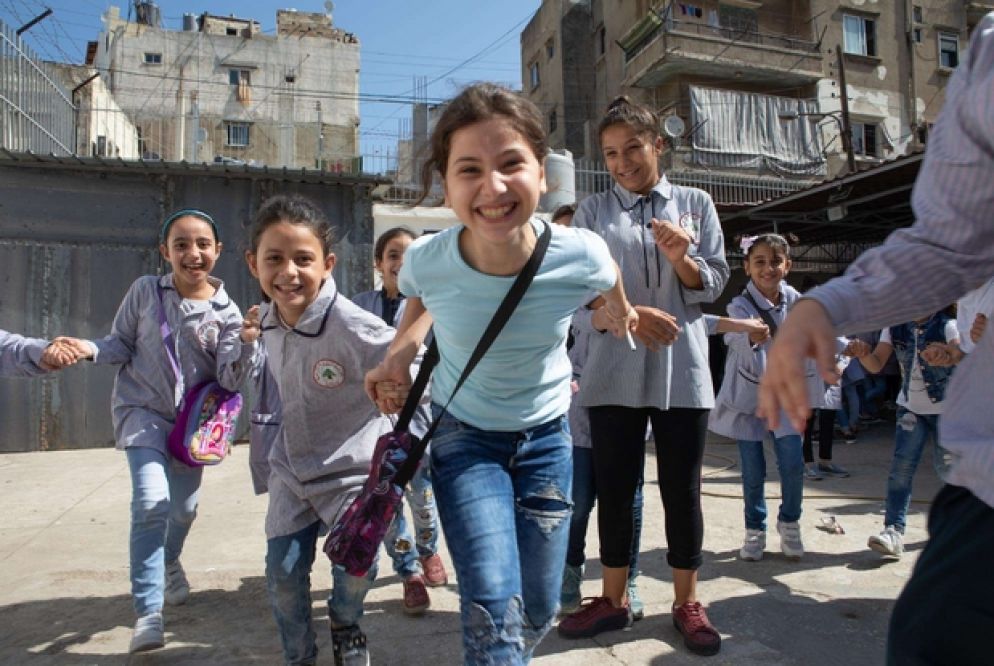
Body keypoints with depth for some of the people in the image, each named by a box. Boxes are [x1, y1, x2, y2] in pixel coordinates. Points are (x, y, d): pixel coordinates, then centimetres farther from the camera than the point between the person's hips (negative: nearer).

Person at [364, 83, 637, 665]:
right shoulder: (426, 261, -23)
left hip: (547, 436, 2)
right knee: (494, 610, -17)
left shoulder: (582, 256, -24)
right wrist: (399, 354, -10)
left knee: (539, 612, 13)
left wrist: (618, 310, 21)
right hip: (464, 437, -1)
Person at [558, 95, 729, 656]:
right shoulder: (593, 211, 8)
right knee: (615, 487, 8)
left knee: (682, 489, 6)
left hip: (683, 368, 0)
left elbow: (715, 281, 6)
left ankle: (687, 602, 24)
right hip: (615, 372, 0)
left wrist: (682, 260, -15)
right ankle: (614, 599, 25)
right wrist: (630, 316, -17)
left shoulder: (695, 204, 9)